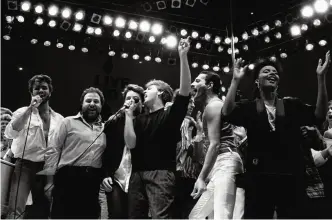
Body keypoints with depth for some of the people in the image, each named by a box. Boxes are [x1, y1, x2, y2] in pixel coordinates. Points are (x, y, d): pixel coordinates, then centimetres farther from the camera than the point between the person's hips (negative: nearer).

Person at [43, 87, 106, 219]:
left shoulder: (105, 128, 15)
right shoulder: (69, 122, 5)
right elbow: (53, 150, 1)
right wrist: (49, 178, -6)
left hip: (93, 182, 3)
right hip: (68, 178, -3)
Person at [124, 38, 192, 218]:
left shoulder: (171, 114, 7)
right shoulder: (140, 120, 20)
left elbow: (185, 88, -9)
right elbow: (130, 143, 4)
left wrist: (183, 56, -15)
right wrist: (129, 114, 7)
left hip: (160, 174, -5)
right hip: (137, 175, 5)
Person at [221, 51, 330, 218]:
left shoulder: (292, 106, 12)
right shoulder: (249, 107, 7)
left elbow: (318, 116, -3)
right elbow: (227, 113, -12)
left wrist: (321, 78, -11)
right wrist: (236, 80, -17)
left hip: (291, 177, 2)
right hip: (259, 177, -2)